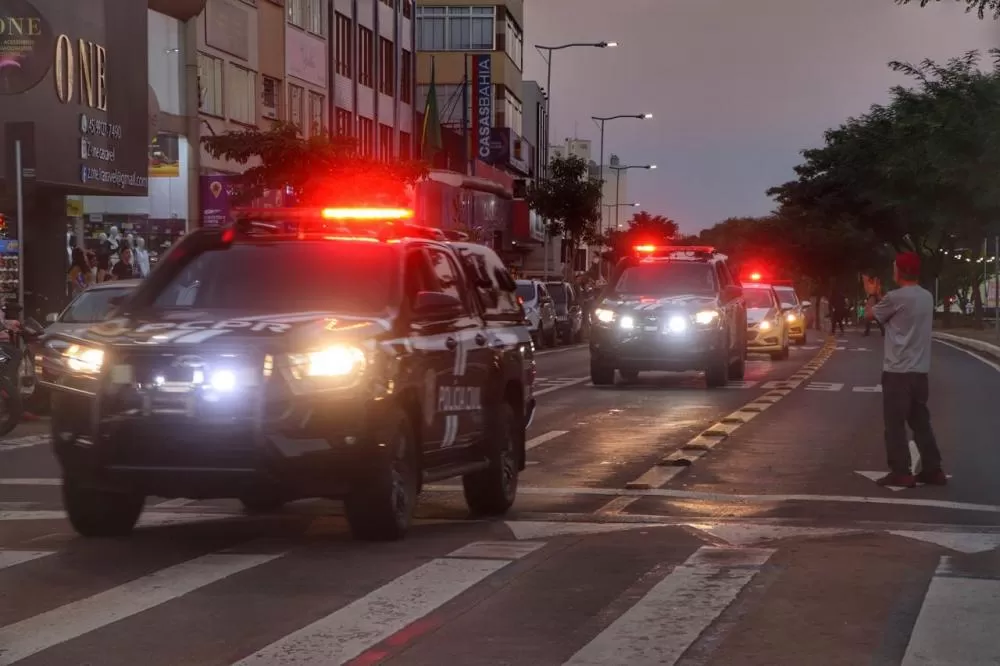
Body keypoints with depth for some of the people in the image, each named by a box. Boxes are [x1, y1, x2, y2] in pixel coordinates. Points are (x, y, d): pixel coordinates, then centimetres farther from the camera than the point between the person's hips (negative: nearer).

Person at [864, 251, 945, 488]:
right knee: (920, 421, 14)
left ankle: (901, 472, 0)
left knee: (895, 423, 0)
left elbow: (869, 315, 2)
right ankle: (933, 469, 14)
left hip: (898, 371, -7)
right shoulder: (927, 297, 9)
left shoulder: (895, 298, -15)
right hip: (920, 370, 7)